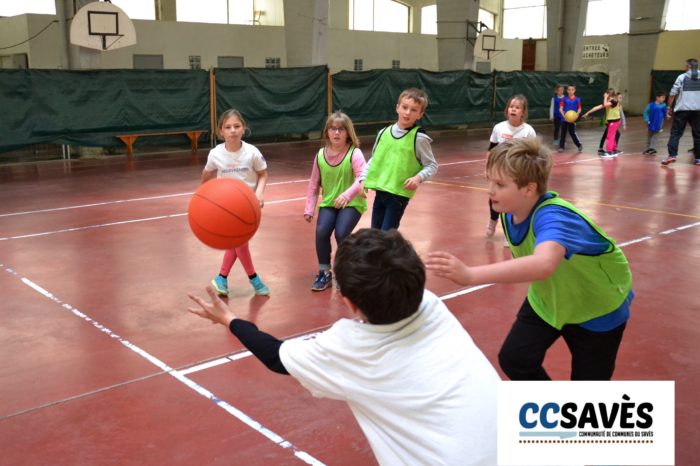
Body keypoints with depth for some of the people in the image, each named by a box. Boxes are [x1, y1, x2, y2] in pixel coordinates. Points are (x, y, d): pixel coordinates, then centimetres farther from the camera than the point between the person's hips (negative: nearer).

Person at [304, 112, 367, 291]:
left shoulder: (354, 153, -14)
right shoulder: (320, 155, 0)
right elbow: (314, 184, 6)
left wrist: (348, 194, -44)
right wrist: (309, 209, 3)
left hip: (352, 203, -3)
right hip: (328, 203, 4)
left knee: (341, 233, -23)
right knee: (321, 232, -19)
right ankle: (324, 273, 3)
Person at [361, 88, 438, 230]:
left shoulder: (419, 138, -9)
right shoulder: (384, 133, 4)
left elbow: (432, 165, -3)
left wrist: (419, 178, -20)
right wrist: (363, 178, 5)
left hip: (400, 194, -5)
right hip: (380, 191, 5)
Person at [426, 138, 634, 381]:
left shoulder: (553, 216, -40)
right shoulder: (510, 212, -15)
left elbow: (543, 264, -63)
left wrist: (469, 275, -70)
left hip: (597, 307, -6)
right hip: (549, 300, 6)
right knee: (513, 360, -1)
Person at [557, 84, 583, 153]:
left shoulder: (577, 99, -3)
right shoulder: (564, 99, -2)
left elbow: (579, 109, 0)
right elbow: (560, 108, -5)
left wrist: (577, 114, -20)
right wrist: (563, 114, -23)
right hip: (564, 119, 2)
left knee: (572, 133, 1)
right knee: (563, 133, 6)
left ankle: (579, 145, 17)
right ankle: (561, 147, 15)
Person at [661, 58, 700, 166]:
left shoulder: (682, 77, 0)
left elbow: (672, 93, -3)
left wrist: (670, 107, 5)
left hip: (682, 109, -2)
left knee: (675, 132, 0)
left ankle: (672, 155, -12)